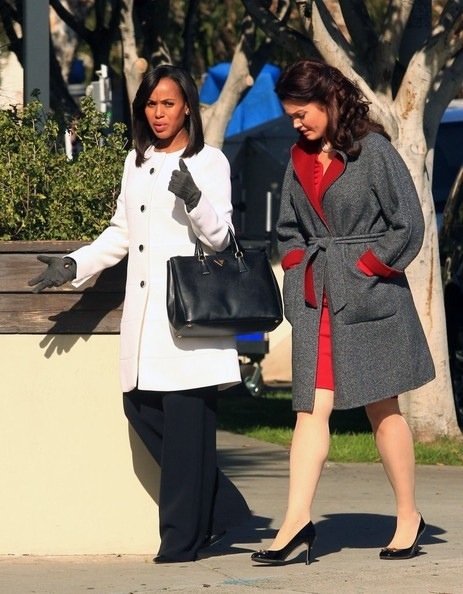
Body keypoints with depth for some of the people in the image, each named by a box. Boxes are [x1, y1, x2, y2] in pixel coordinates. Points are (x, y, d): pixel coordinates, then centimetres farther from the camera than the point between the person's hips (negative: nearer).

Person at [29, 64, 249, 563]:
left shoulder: (210, 163, 2)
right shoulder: (137, 163, 19)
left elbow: (219, 237, -5)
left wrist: (194, 199, -22)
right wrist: (74, 266, 15)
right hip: (144, 313, 6)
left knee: (186, 422, -9)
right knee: (142, 409, -1)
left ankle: (183, 536, -4)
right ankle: (220, 507, 12)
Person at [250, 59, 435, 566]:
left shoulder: (373, 151, -6)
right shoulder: (300, 161, 12)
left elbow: (408, 224, -6)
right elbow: (288, 229, 22)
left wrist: (368, 269, -8)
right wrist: (300, 269, 6)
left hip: (368, 296, -5)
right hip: (316, 299, 5)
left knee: (382, 409, 3)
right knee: (311, 407, -5)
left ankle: (408, 516, 14)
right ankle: (297, 521, -13)